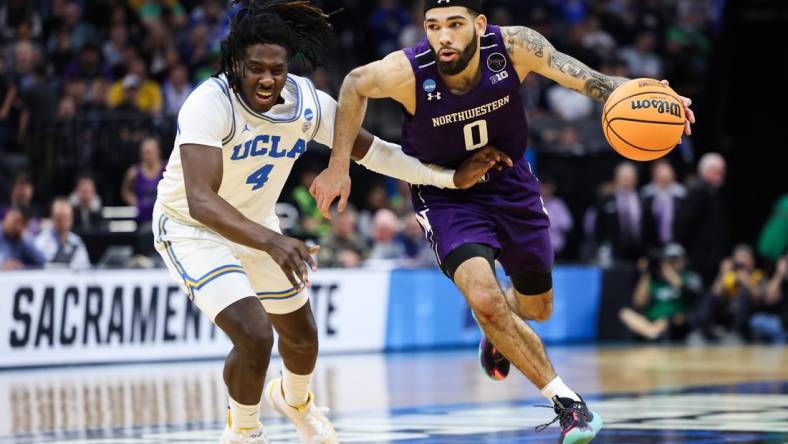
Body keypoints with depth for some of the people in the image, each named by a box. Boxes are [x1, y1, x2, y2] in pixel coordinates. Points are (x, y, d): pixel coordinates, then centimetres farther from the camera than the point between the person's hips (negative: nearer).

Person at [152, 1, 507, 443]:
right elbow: (200, 200, -44)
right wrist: (271, 242, -56)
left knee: (303, 337, 20)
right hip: (191, 228, -6)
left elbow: (371, 150, -1)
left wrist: (452, 177, -5)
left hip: (256, 226, 6)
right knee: (254, 334, -23)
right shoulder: (210, 104, -34)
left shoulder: (307, 103, -16)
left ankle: (294, 400, 56)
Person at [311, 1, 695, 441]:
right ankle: (567, 402, -11)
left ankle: (497, 335, 56)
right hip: (446, 194, -3)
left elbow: (583, 76, -29)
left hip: (509, 182, 3)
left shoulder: (514, 47, -27)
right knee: (485, 298, -26)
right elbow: (355, 84, -9)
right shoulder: (407, 72, -29)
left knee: (537, 307, 18)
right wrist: (339, 166, -10)